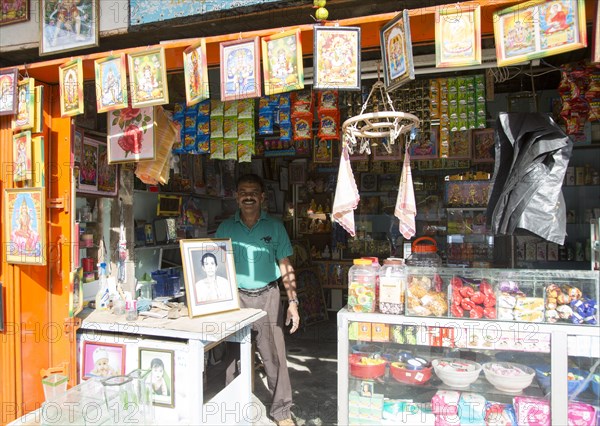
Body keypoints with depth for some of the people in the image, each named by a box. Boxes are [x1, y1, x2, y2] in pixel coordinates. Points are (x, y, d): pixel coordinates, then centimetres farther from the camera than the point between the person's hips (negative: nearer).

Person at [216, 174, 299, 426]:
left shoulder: (275, 227, 3)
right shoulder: (225, 228, 4)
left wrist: (292, 302, -3)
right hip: (235, 297, 1)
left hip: (267, 297, -1)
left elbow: (285, 267, 3)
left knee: (274, 355, 2)